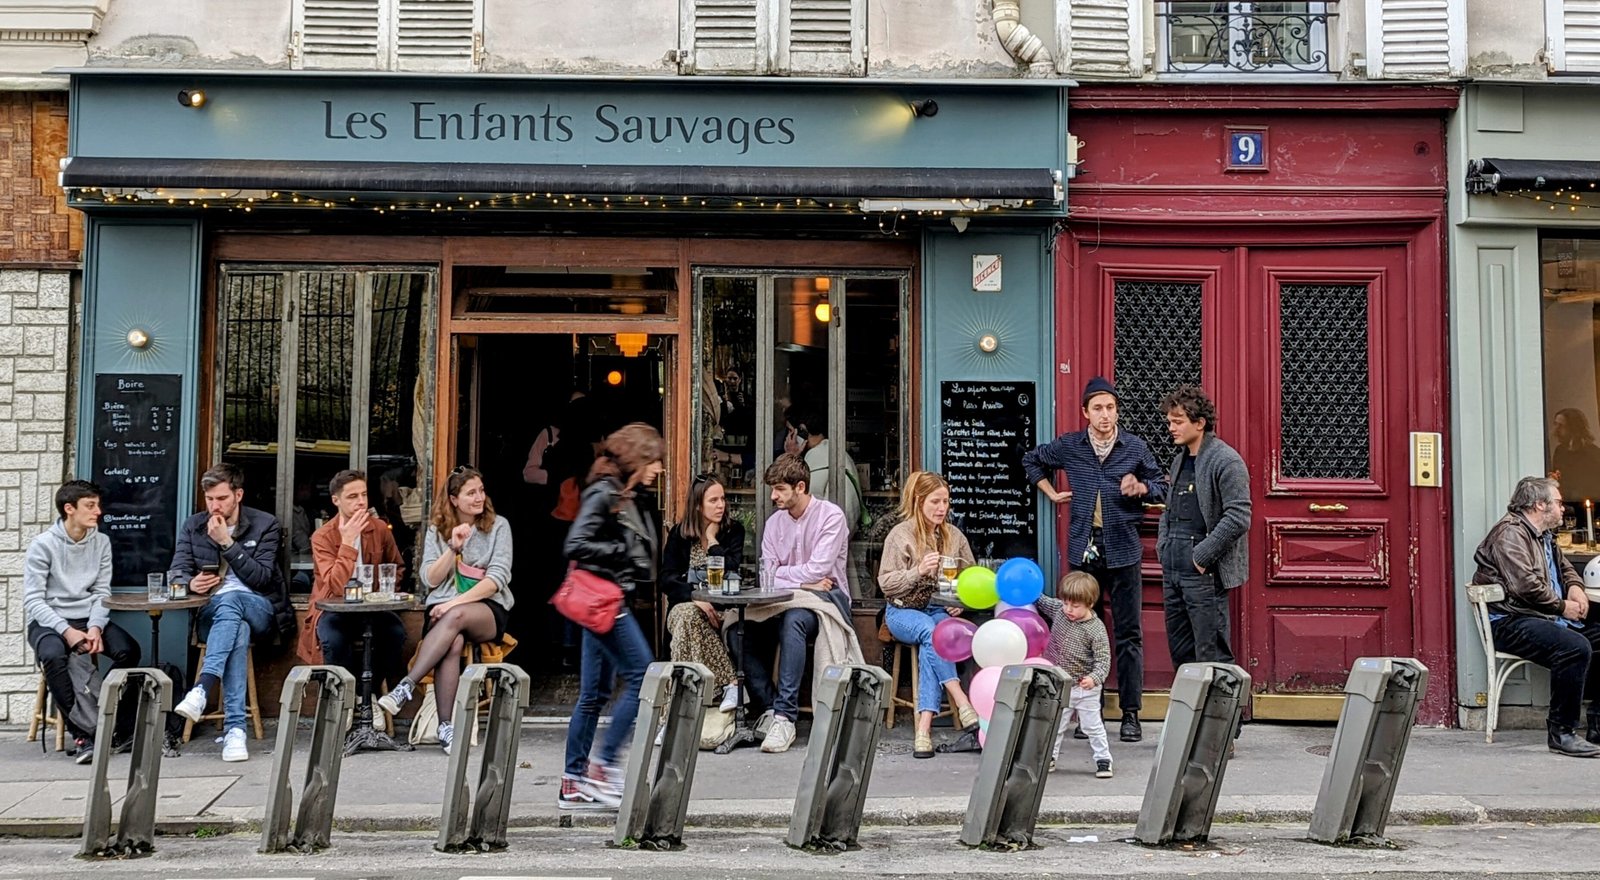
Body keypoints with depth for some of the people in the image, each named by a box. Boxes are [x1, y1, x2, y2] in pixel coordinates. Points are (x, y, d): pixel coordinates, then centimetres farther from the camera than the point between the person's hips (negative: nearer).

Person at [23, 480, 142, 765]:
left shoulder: (101, 543, 7)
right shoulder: (42, 545, -5)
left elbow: (102, 592, 5)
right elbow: (33, 600, -9)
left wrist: (95, 628, -15)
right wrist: (67, 631, -22)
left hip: (89, 619, 4)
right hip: (48, 621, -4)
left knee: (128, 650, -24)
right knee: (53, 655, -36)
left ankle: (117, 726, -10)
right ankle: (82, 732, -27)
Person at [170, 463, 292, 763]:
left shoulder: (265, 525, 4)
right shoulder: (193, 527, 13)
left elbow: (261, 578, -6)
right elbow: (176, 574, 6)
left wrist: (226, 543, -14)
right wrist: (191, 583, -19)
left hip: (257, 608, -1)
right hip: (210, 612, 1)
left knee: (230, 600, -40)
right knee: (238, 630, -38)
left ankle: (200, 691, -56)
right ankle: (235, 727, -49)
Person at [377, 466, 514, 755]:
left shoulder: (498, 526, 5)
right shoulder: (437, 531, 12)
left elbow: (498, 578, -6)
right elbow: (430, 580, 4)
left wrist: (457, 603, -16)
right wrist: (453, 548, -11)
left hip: (488, 609, -1)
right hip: (444, 608, 1)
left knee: (456, 616, -38)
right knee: (453, 642, -35)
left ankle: (406, 687, -41)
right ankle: (446, 727, -39)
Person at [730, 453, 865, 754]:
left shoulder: (831, 516, -5)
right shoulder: (774, 522, 12)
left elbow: (818, 570, -15)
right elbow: (768, 578, 4)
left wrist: (781, 574, -3)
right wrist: (804, 582, -10)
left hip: (826, 599, -6)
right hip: (783, 604, 6)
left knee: (792, 621, -39)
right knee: (738, 630, -22)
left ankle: (785, 716, -39)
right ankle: (769, 706, -18)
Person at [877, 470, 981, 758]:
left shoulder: (954, 536, 8)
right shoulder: (900, 535, -3)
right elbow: (885, 583, -7)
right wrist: (918, 571, -20)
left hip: (940, 610, 2)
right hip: (903, 610, -2)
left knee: (929, 645, -32)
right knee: (930, 631, -36)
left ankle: (924, 728, -39)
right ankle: (964, 706, -41)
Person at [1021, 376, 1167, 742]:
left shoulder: (1135, 447, 2)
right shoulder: (1068, 446, 5)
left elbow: (1162, 486, 10)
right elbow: (1032, 461, 22)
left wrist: (1140, 487, -10)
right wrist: (1052, 493, 14)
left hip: (1123, 550, -1)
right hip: (1083, 550, 1)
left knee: (1129, 633, -1)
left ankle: (1130, 713, 4)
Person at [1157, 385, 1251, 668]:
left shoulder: (1226, 461, -10)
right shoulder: (1179, 460, 16)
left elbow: (1238, 518, -17)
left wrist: (1202, 556, -17)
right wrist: (1163, 546, 9)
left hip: (1204, 571, -8)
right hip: (1172, 570, 8)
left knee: (1211, 656, -4)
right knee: (1180, 653, 12)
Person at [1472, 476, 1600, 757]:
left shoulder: (1545, 535, 22)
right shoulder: (1510, 533, -11)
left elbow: (1565, 567, 36)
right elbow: (1525, 585, -21)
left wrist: (1575, 587, 12)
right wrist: (1563, 607, -10)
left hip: (1548, 617, 10)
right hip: (1512, 622, -10)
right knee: (1575, 647, -32)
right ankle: (1561, 732, -24)